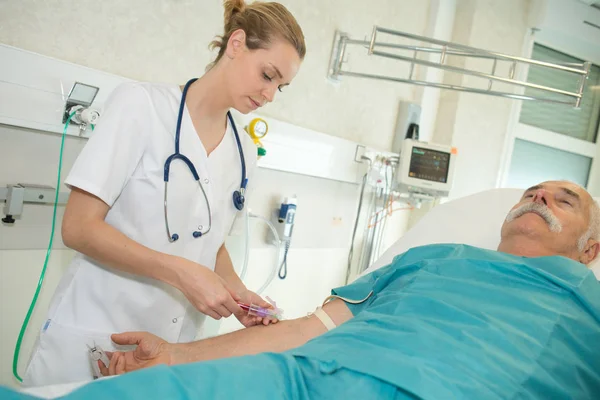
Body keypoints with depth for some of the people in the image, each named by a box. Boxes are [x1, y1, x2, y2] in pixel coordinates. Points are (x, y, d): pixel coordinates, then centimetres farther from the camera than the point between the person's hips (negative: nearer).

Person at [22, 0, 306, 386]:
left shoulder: (245, 153, 3)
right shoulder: (142, 103, -11)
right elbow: (79, 228, -14)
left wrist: (236, 290, -5)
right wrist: (181, 273, -21)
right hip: (93, 333, -4)